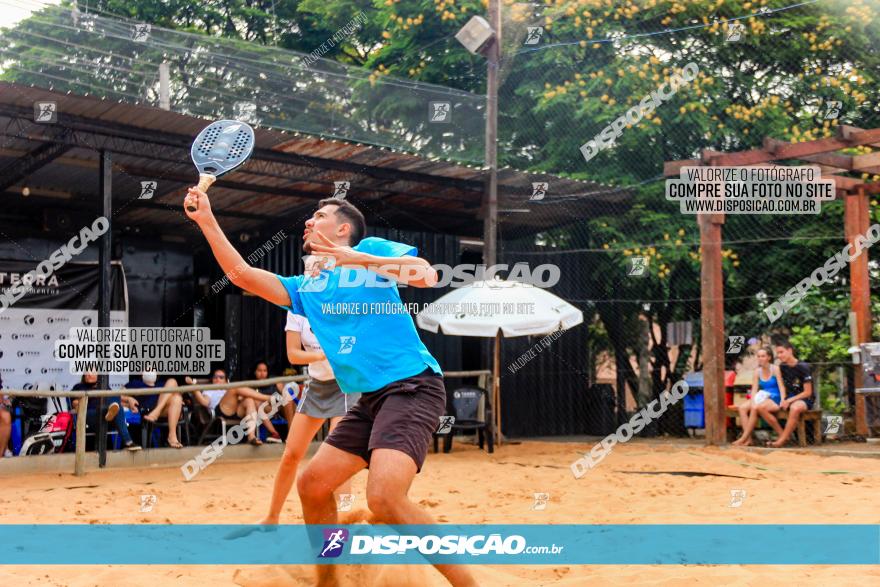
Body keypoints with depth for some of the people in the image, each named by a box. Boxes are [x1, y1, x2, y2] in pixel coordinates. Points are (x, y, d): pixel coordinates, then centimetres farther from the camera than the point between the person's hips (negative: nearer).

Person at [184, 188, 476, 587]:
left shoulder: (372, 247, 3)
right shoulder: (306, 287, 20)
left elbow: (427, 275, -12)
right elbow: (241, 273, 16)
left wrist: (360, 260, -18)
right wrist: (206, 219, 13)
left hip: (412, 387, -8)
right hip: (369, 400, 8)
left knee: (384, 498, -26)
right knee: (312, 485, 7)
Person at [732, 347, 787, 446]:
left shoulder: (775, 369, -5)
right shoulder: (757, 372, 10)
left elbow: (781, 386, -11)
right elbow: (754, 389, 4)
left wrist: (783, 401, -26)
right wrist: (752, 402, -14)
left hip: (775, 400, -6)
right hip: (762, 399, 6)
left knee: (755, 408, -31)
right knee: (742, 407, -18)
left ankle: (744, 438, -22)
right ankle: (748, 439, -23)